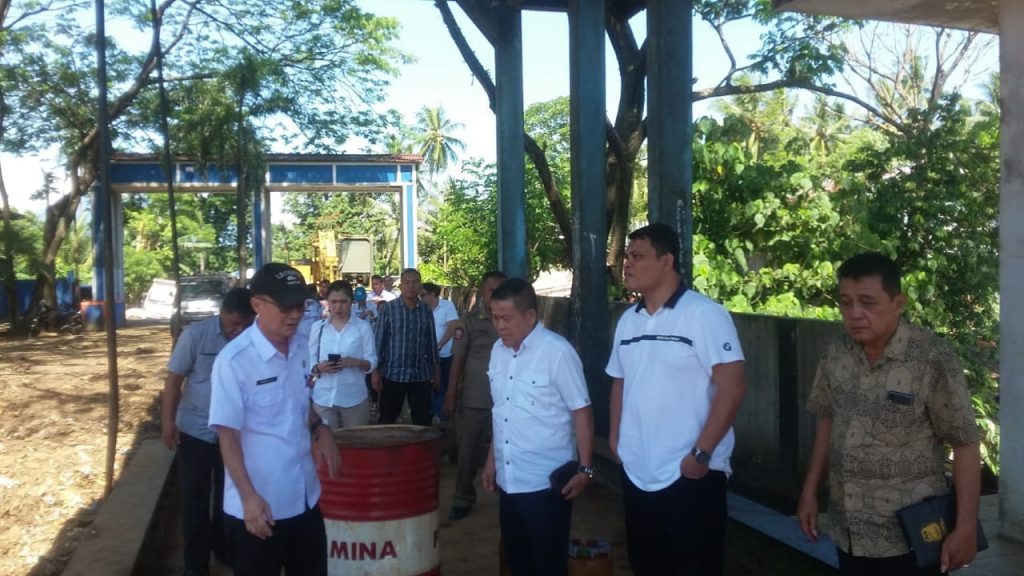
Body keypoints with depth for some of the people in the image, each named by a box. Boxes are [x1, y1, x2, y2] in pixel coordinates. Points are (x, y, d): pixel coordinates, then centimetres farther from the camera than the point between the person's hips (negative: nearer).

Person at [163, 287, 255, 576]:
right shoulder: (195, 335, -14)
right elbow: (174, 379, -8)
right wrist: (168, 421, -10)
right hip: (195, 432, -2)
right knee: (195, 499, 9)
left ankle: (223, 548, 38)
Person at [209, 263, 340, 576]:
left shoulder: (300, 348, 2)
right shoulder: (233, 360, -19)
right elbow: (227, 435, -18)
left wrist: (320, 429, 1)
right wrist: (249, 497, -22)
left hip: (305, 497, 7)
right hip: (258, 506, -6)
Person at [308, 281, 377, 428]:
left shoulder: (363, 327, 0)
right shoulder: (318, 327, 6)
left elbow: (372, 362, -1)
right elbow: (310, 361, 8)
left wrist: (356, 362, -21)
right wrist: (318, 368, -13)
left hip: (354, 399, -1)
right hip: (323, 399, 1)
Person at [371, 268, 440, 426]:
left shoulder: (426, 311, 5)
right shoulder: (387, 309, -4)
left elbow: (432, 343, 10)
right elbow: (378, 340, -3)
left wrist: (436, 371, 9)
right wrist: (375, 371, -6)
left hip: (421, 376, 2)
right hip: (392, 374, -2)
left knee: (423, 422, 8)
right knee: (387, 420, 8)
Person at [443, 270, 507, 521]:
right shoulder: (469, 321, -4)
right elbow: (458, 360, -4)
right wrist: (451, 395, -7)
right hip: (473, 400, -1)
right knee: (468, 452, 8)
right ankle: (463, 498, 23)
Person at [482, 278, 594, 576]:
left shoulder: (557, 352, -15)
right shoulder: (499, 350, 6)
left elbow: (581, 411, -12)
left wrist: (584, 469, -13)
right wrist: (491, 459, 17)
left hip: (546, 482, -6)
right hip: (508, 480, 7)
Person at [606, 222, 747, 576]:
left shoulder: (705, 314, -12)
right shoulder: (628, 320, 9)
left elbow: (732, 386, -16)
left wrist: (701, 453, -18)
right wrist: (614, 437, 10)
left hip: (690, 474, -7)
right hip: (637, 472, 7)